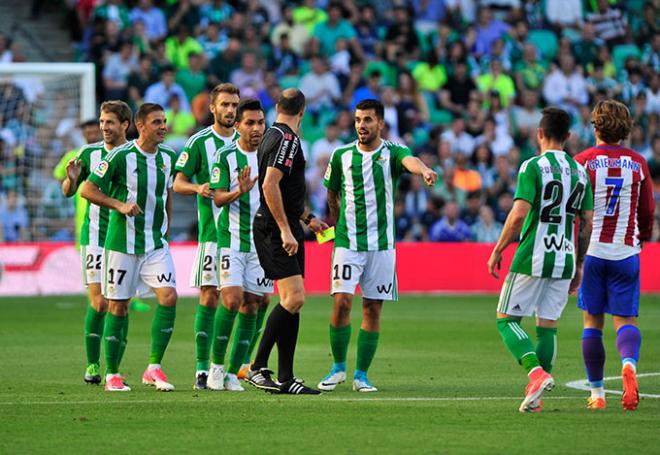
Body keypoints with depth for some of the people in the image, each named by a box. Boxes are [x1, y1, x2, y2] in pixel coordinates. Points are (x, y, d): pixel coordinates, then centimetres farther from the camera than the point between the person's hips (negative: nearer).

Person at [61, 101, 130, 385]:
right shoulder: (89, 153, 3)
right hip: (95, 236, -1)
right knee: (99, 303, -9)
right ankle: (92, 365, 1)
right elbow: (69, 192, 9)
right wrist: (71, 179, -12)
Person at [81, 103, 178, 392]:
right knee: (118, 306, 0)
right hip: (122, 242, -4)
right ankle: (112, 374, 11)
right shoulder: (121, 156, -11)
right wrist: (119, 205, -19)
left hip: (156, 244, 4)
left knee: (168, 296, -12)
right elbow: (88, 190, -8)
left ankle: (154, 368, -3)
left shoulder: (168, 157, 6)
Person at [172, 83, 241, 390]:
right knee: (209, 298, -7)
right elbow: (178, 183, -1)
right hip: (211, 233, -3)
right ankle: (202, 368, -5)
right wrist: (198, 188, -20)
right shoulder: (199, 142, 1)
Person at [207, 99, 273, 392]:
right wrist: (240, 191, -26)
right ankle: (217, 366, -2)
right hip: (232, 238, -4)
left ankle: (233, 372, 7)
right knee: (232, 299, -15)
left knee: (252, 306, 1)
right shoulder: (225, 156, -3)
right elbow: (218, 198, -8)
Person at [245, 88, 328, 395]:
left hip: (283, 229, 10)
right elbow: (270, 186, -23)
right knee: (294, 298, -16)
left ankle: (285, 379, 7)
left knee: (292, 302, 8)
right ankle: (257, 368, -13)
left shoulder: (273, 136, 18)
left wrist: (307, 218, 35)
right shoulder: (286, 139, -13)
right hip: (275, 230, -10)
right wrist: (285, 230, -23)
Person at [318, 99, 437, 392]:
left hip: (381, 244, 0)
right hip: (347, 243, 0)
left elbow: (409, 160, -27)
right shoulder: (342, 156, 4)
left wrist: (424, 171, -49)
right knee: (342, 302, -11)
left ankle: (361, 375, 11)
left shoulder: (391, 153, -2)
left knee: (373, 309, 2)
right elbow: (332, 195, 19)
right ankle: (338, 367, 7)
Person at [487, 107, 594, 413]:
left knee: (506, 320, 3)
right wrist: (578, 267, 18)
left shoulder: (533, 167, -9)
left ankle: (537, 373, -18)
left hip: (532, 259, -5)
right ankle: (535, 397, 7)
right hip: (564, 261, 5)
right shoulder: (580, 172, 9)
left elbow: (519, 215, -16)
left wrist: (497, 251, -5)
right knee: (548, 327, 9)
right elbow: (587, 224, 10)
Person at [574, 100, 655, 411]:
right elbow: (647, 212, 10)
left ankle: (597, 393, 9)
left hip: (591, 251, -1)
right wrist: (641, 239, 28)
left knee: (592, 322, 8)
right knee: (625, 320, 4)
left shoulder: (583, 162, -4)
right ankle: (629, 364, -28)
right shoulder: (638, 163, 3)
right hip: (626, 252, 1)